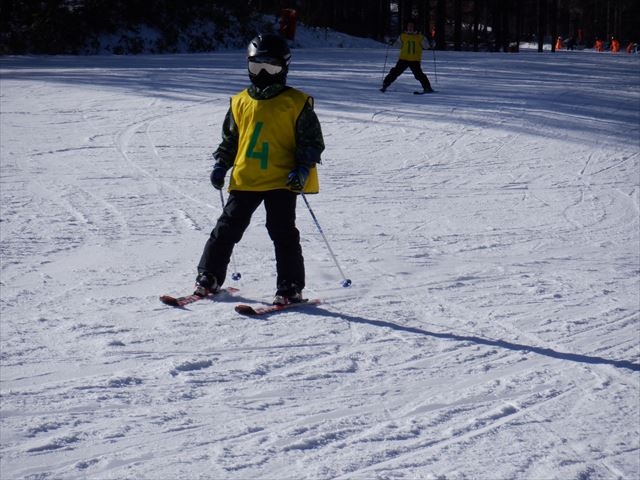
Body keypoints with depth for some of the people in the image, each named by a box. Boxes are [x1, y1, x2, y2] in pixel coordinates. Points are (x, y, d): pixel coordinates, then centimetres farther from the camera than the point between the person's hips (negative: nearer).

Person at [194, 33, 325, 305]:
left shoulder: (296, 103, -1)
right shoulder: (240, 102, 10)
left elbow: (312, 142, 0)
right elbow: (229, 140, 21)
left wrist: (302, 170, -12)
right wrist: (220, 166, 10)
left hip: (281, 181, -4)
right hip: (244, 180, 4)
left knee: (282, 232, -6)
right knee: (227, 228, 6)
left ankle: (290, 287, 1)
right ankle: (208, 278, 16)